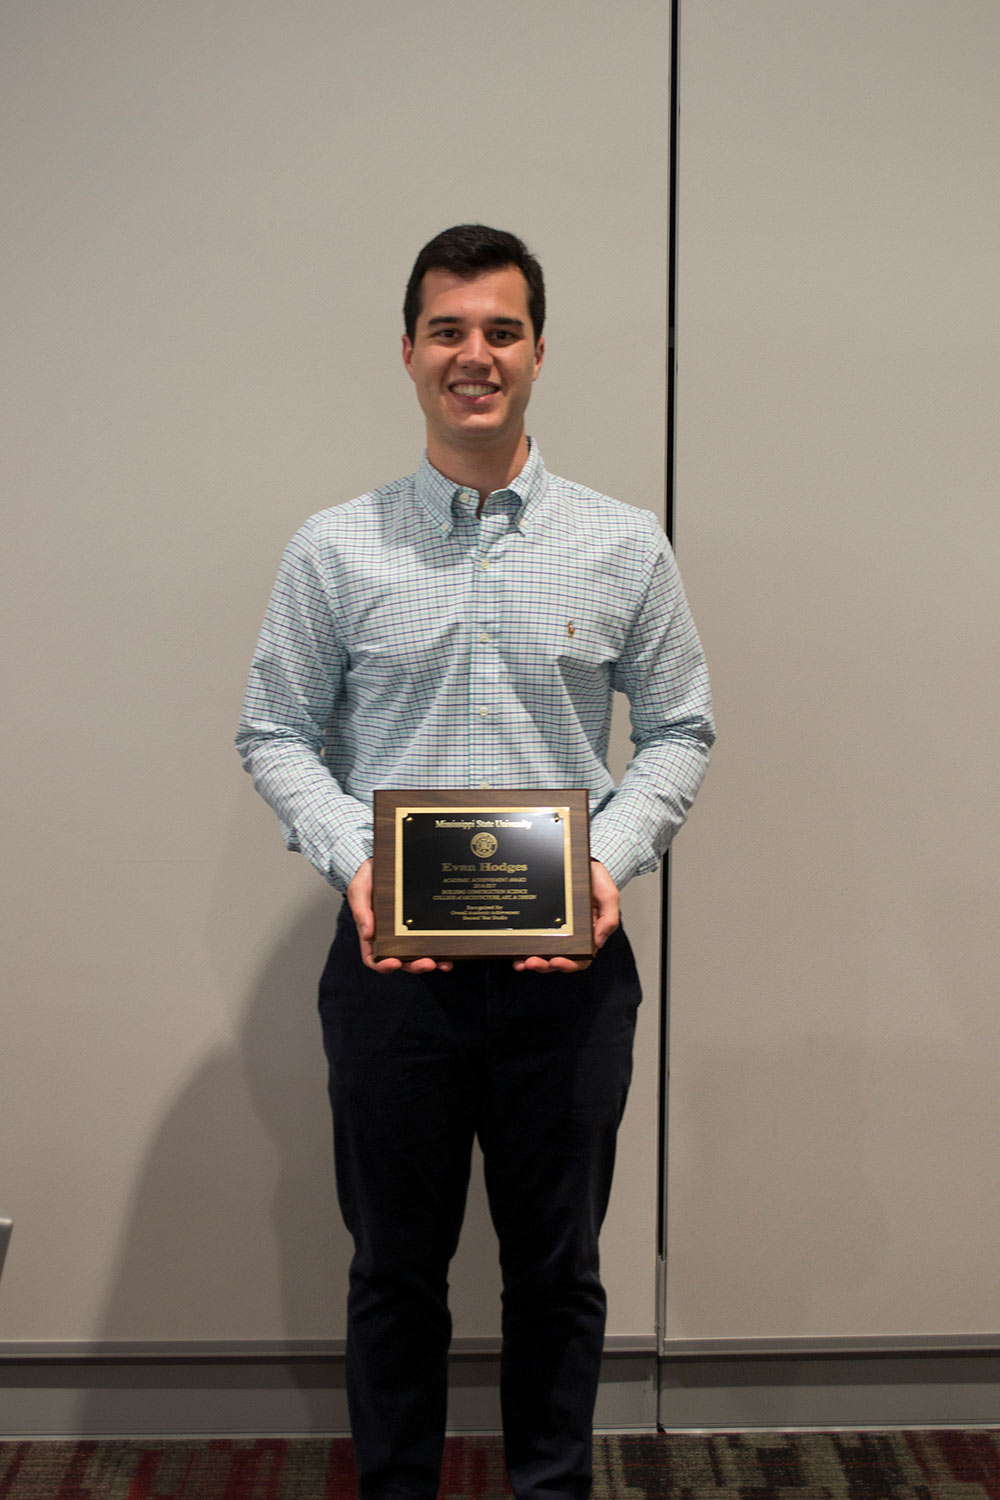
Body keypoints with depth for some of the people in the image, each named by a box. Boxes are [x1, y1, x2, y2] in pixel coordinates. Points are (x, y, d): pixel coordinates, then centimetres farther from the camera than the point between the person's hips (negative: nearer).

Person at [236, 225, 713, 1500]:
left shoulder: (624, 548, 2)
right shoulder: (336, 551, 0)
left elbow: (679, 729, 5)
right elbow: (274, 734, 3)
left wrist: (611, 860, -11)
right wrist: (353, 863, -13)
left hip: (566, 960, 1)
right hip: (391, 959, 0)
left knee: (556, 1268, 14)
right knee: (395, 1266, 14)